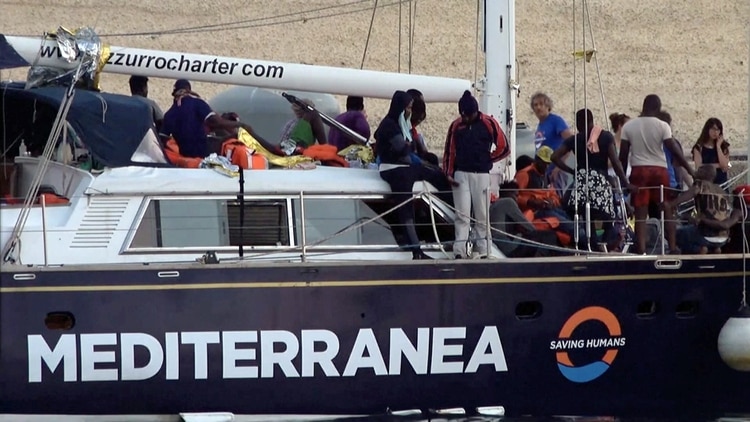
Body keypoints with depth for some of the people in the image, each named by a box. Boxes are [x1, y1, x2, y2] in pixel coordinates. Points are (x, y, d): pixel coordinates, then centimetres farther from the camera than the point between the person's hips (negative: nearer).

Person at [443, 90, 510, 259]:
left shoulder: (488, 123, -1)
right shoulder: (456, 125, 6)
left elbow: (504, 148, 4)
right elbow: (449, 151, 11)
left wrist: (487, 160, 6)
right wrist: (449, 173, 2)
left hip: (481, 175, -1)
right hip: (461, 174, 1)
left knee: (482, 215, 2)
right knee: (462, 214, -5)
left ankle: (483, 250, 7)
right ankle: (459, 250, -10)